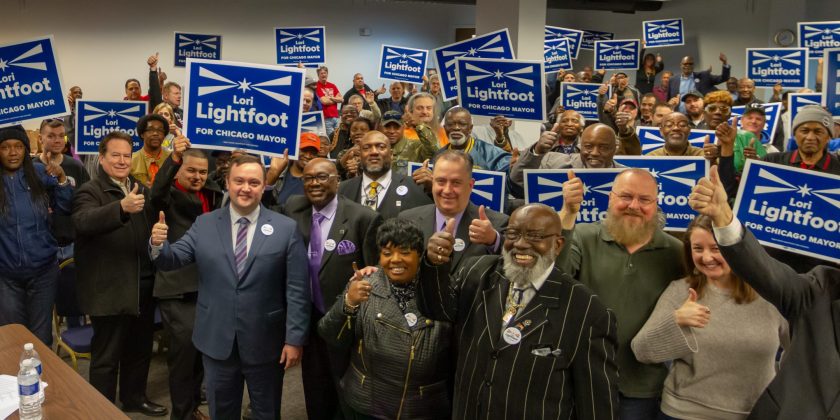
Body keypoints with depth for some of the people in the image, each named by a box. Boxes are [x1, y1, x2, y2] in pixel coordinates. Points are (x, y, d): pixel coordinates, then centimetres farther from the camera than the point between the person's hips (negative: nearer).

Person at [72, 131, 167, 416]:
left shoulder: (141, 190, 12)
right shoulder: (90, 191, -10)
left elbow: (153, 226, 21)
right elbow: (84, 221, -32)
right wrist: (122, 207, -49)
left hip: (143, 286, 7)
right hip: (109, 290, -7)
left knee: (140, 349, 21)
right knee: (106, 357, 4)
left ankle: (134, 397, 39)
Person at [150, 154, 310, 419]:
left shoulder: (286, 229, -5)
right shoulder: (204, 225, 2)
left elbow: (297, 290, -7)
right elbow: (172, 260, -2)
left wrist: (294, 339, -10)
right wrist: (158, 244, -24)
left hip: (265, 343, -1)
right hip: (216, 341, 2)